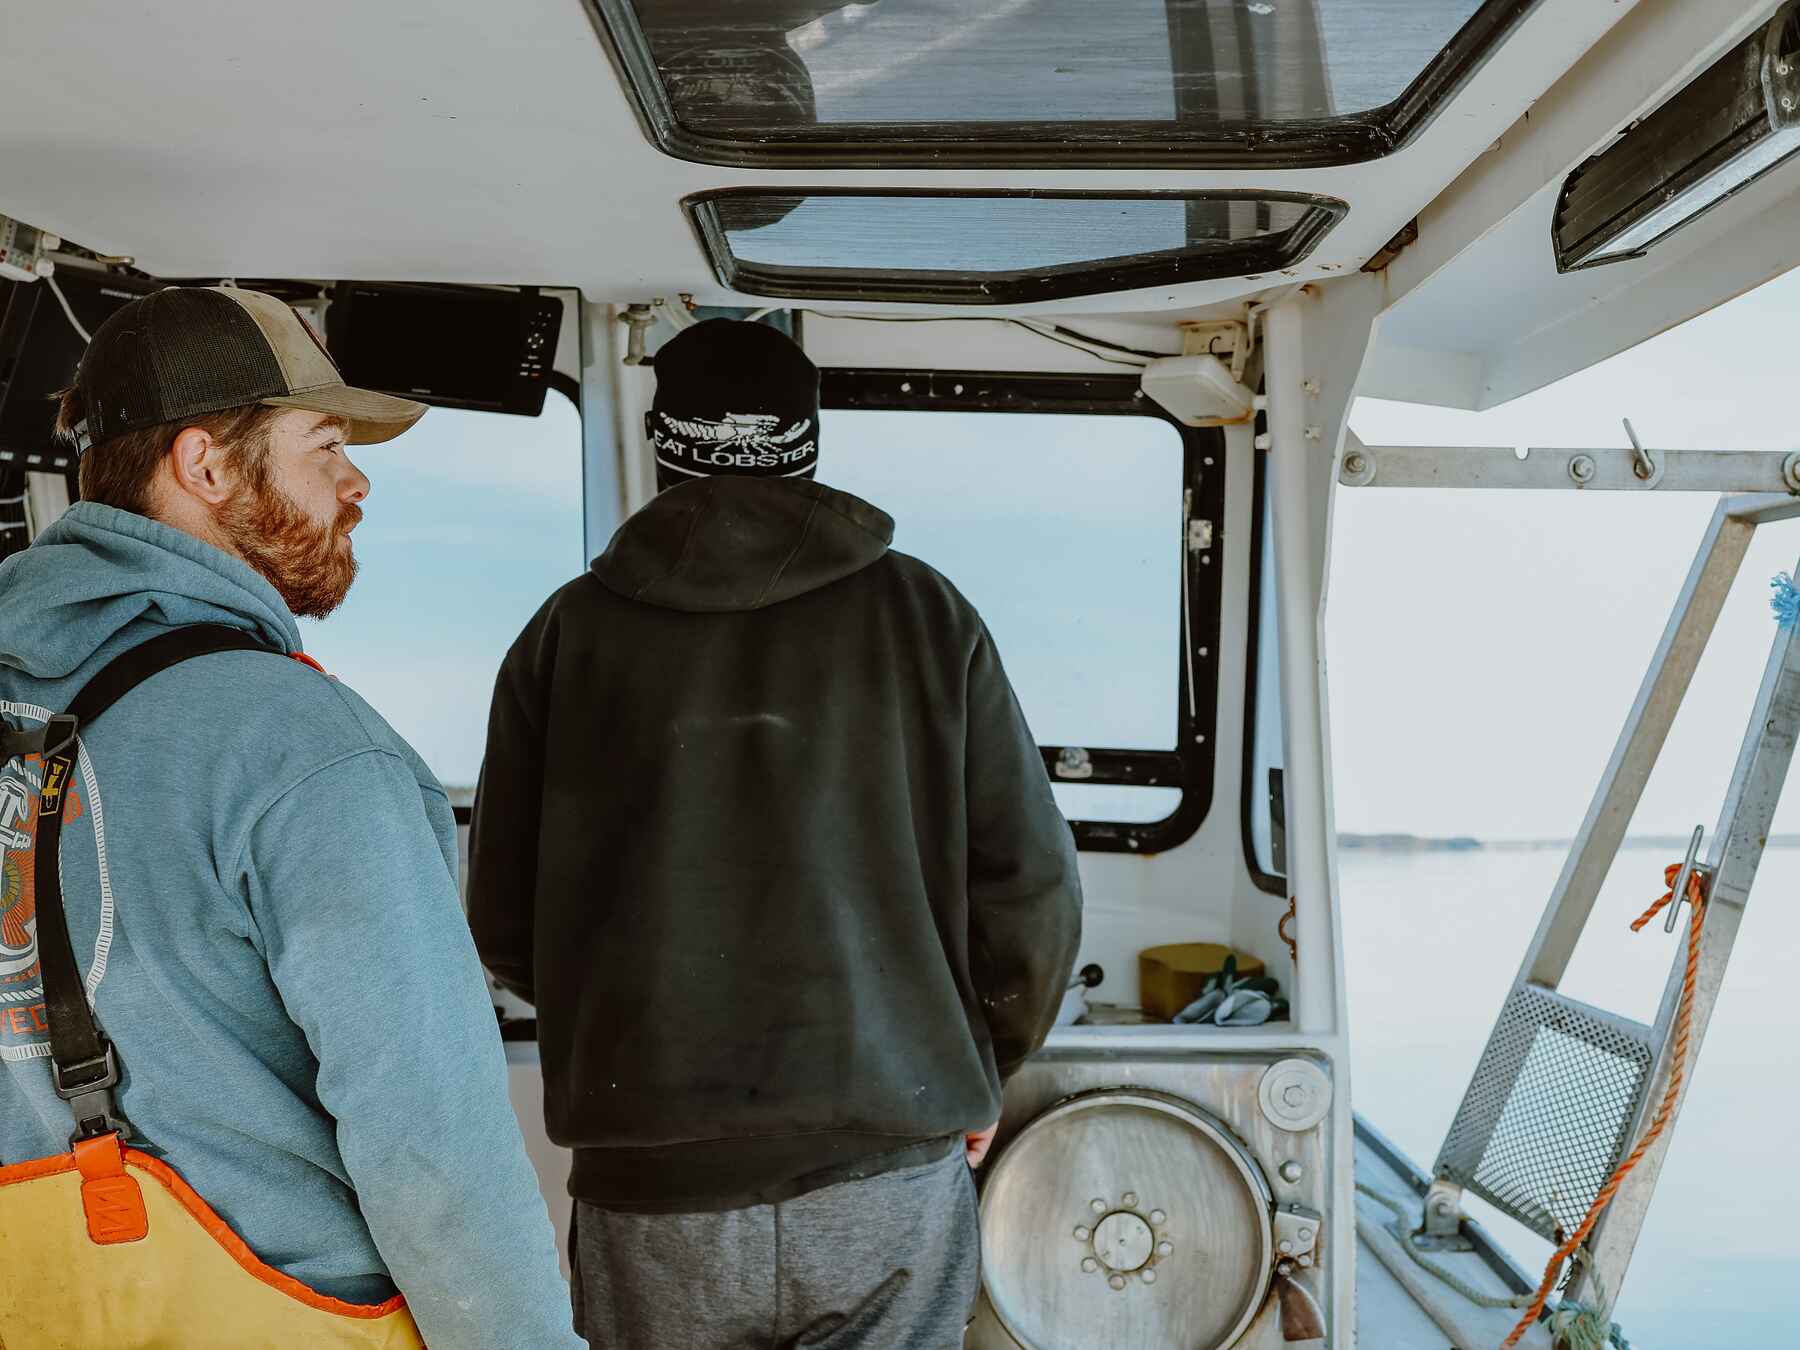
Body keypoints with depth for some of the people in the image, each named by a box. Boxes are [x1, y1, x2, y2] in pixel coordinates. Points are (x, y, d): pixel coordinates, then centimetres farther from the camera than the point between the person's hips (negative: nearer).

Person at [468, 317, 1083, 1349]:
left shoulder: (569, 632, 1)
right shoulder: (925, 613, -1)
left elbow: (504, 922, 4)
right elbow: (1032, 889, -2)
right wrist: (979, 1070, 15)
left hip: (652, 1181, 1)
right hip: (890, 1163, 0)